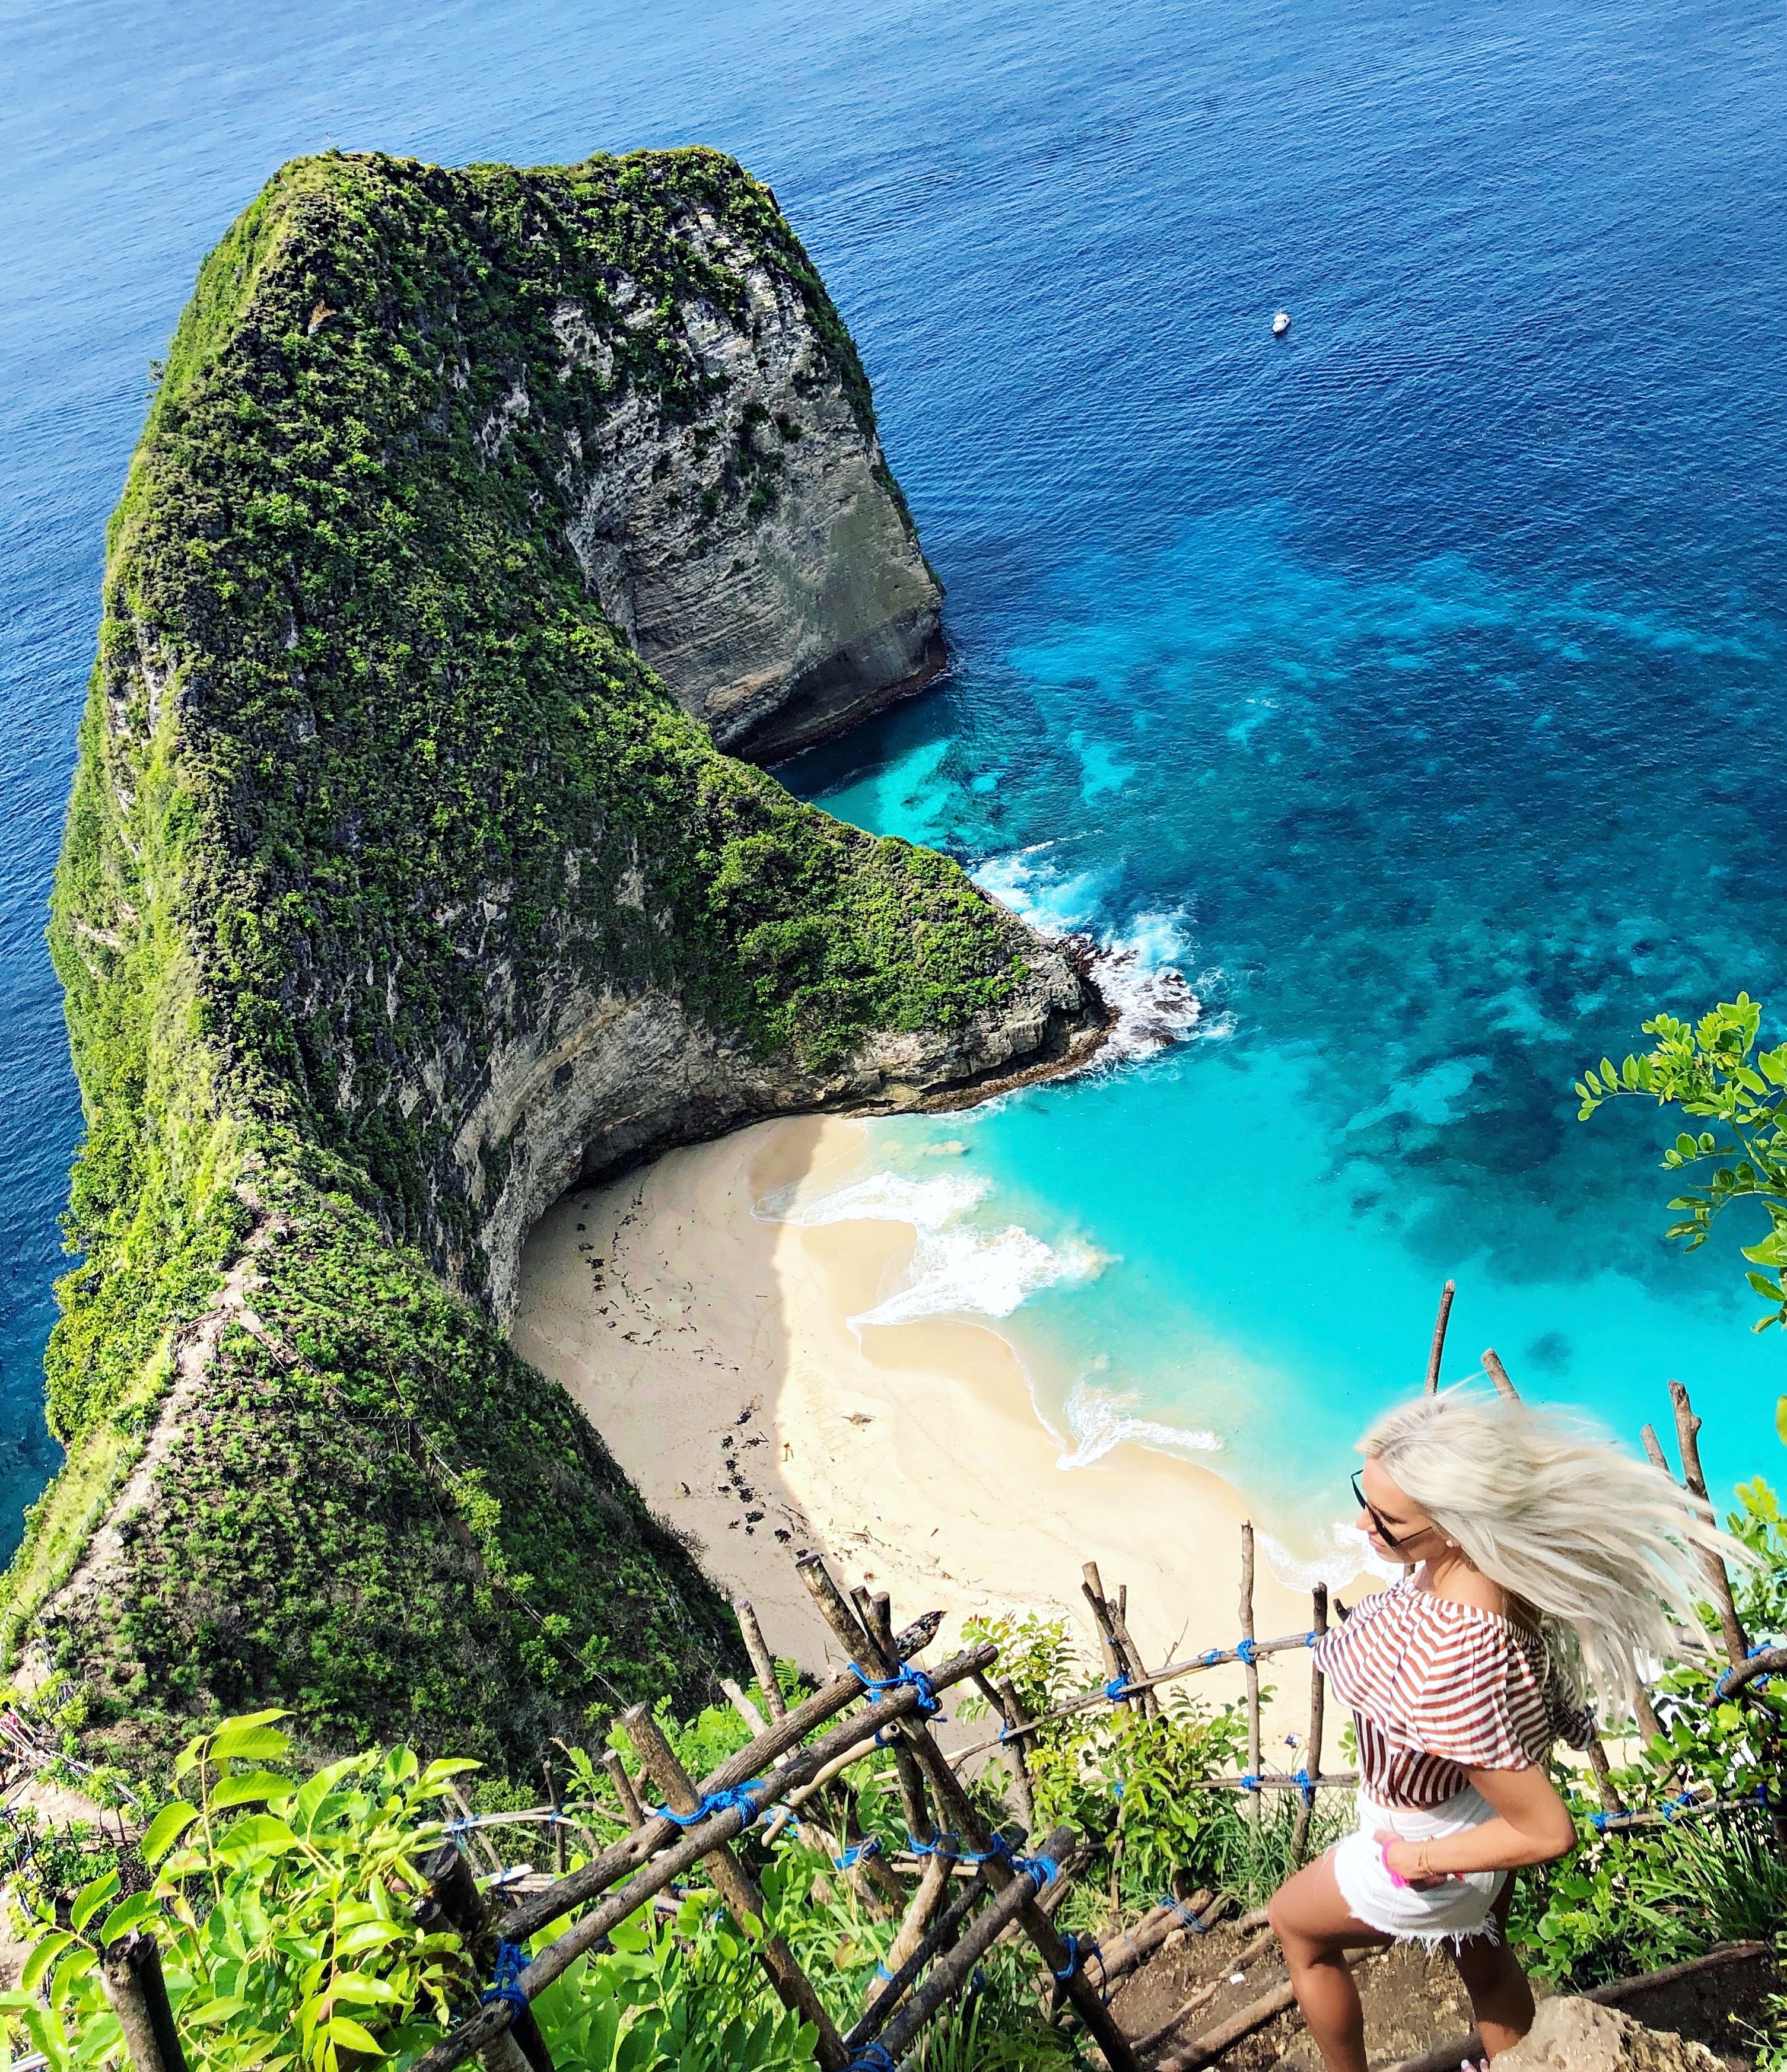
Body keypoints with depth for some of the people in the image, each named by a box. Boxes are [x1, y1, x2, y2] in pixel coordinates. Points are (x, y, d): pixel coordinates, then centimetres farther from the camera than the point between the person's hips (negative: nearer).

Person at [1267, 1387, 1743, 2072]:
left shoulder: (1451, 1668, -47)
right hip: (1480, 1799, 7)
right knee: (1484, 1961, 33)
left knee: (1294, 1921, 23)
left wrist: (1420, 1860, -21)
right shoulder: (1481, 1556, -23)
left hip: (1434, 1836, -6)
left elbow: (1547, 1833, -35)